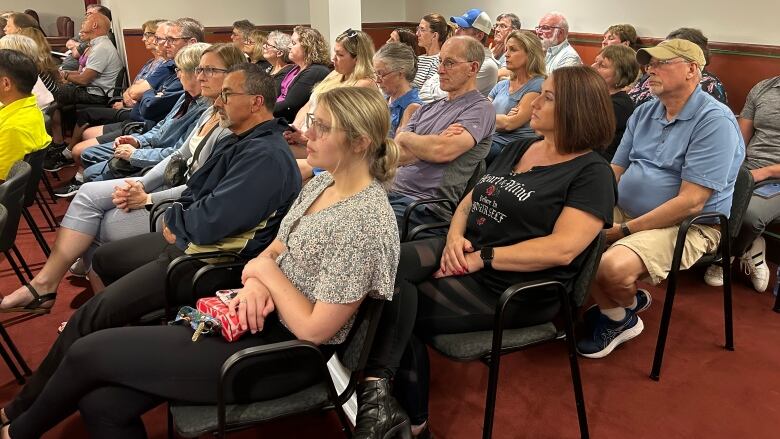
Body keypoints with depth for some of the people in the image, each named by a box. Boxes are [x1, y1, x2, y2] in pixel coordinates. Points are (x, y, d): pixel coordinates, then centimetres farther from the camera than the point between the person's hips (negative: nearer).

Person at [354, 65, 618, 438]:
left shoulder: (591, 174, -8)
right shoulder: (518, 149, 16)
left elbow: (562, 249, -21)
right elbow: (469, 201, 16)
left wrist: (481, 258, -20)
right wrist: (455, 237, -7)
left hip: (512, 286, -7)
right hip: (464, 253, 7)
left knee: (397, 307, -20)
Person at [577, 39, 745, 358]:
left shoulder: (715, 121, -15)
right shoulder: (644, 113, 10)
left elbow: (691, 203, -22)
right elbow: (615, 172, 10)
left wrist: (625, 230, -21)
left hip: (685, 225, -8)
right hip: (625, 211, 8)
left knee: (613, 267, -32)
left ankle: (624, 310, 7)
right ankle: (616, 307, 9)